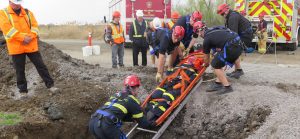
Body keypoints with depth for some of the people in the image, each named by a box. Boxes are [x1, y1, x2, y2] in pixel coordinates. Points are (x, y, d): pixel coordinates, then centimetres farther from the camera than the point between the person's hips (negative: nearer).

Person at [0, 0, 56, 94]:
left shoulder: (28, 12, 11)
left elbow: (35, 26, 5)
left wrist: (30, 37, -14)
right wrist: (23, 38, -18)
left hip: (31, 46, 2)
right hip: (16, 47, -2)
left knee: (40, 65, 4)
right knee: (20, 70, 6)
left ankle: (50, 84, 12)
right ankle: (23, 90, 18)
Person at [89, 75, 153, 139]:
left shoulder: (116, 95, 27)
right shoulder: (132, 100, 7)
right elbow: (142, 123, 14)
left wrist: (135, 117, 42)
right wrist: (152, 124, 31)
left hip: (92, 122, 7)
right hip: (105, 125, -7)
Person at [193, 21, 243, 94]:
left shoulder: (207, 39, 1)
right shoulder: (213, 30, 22)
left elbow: (206, 57, 15)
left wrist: (206, 65, 35)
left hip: (231, 47, -9)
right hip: (239, 45, 9)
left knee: (215, 65, 5)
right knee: (218, 63, 22)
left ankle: (227, 87, 5)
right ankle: (218, 83, 25)